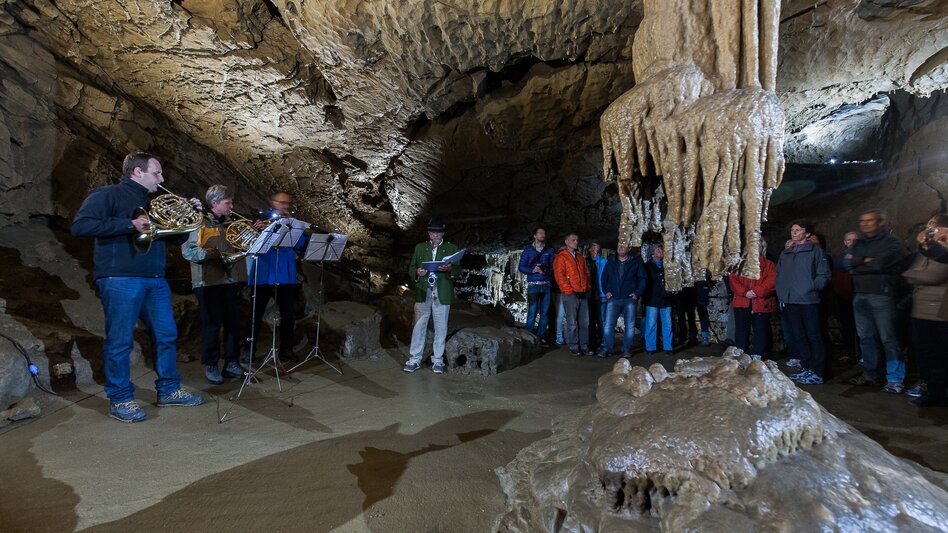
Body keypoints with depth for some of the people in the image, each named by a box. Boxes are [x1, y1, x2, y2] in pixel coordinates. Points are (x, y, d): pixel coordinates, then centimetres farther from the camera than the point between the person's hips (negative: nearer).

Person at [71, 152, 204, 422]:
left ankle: (168, 390, 22)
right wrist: (131, 224, -21)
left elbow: (176, 237, 24)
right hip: (120, 280, -7)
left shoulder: (153, 203, 20)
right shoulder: (108, 195, -2)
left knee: (166, 335, 9)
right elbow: (80, 225, -17)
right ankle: (120, 400, 10)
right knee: (120, 341, -1)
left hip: (155, 280, 8)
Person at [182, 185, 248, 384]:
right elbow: (188, 251, -13)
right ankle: (211, 366, 11)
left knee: (233, 323, 7)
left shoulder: (229, 224, 17)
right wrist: (214, 254, -23)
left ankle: (231, 363, 18)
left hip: (231, 281, 6)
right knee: (212, 325, 0)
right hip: (208, 283, -6)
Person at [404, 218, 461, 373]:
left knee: (440, 327, 4)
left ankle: (437, 360, 14)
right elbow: (411, 268, 11)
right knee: (419, 326, 2)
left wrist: (449, 269, -18)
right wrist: (417, 272, -11)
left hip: (442, 295, -1)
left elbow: (458, 271, 4)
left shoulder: (452, 249, 9)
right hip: (423, 293, 1)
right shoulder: (420, 247, 13)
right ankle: (415, 359, 10)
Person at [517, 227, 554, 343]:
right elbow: (521, 267, 4)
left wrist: (546, 271, -13)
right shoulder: (528, 250, 8)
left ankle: (541, 336, 13)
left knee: (545, 312, 4)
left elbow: (553, 267, 8)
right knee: (532, 312, -9)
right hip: (533, 285, -3)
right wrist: (532, 270, -13)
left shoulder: (549, 250, 14)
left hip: (546, 285, 3)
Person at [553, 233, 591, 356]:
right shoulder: (561, 257, -1)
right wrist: (569, 291, -11)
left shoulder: (580, 257, 19)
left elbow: (586, 273, 22)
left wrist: (587, 288, 10)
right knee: (572, 323, -3)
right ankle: (574, 347, 5)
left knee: (584, 322, 6)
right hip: (570, 295, -6)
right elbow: (559, 276, -8)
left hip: (583, 294, 6)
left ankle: (584, 346, 14)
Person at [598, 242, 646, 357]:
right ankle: (606, 348, 1)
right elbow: (604, 278, 15)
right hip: (613, 298, 1)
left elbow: (642, 279, 3)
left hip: (630, 299, -1)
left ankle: (627, 349, 14)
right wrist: (606, 291, 2)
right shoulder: (611, 262, 10)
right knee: (608, 324, -5)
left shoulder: (636, 262, 3)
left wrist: (637, 293, -6)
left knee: (630, 326, 4)